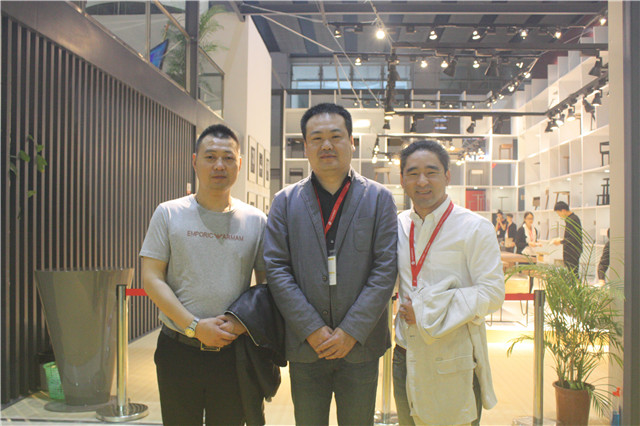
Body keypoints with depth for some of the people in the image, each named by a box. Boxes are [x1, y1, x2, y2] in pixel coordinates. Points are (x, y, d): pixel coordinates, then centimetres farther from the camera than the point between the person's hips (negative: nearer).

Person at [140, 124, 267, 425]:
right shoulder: (169, 214, 0)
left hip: (234, 352, 1)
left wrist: (242, 322, -12)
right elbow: (151, 278, -4)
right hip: (178, 351, -1)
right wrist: (195, 327, -14)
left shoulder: (256, 220, 3)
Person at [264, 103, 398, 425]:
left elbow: (385, 269, -4)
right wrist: (312, 330, -11)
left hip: (360, 346, 0)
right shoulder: (285, 201, 5)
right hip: (305, 347, 1)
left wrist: (351, 332, -11)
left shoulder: (379, 199, 2)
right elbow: (276, 269, -2)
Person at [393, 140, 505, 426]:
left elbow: (493, 293, -14)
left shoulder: (475, 228, -9)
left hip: (453, 365, -5)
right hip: (406, 357, 5)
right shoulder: (399, 225, 6)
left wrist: (428, 311, -17)